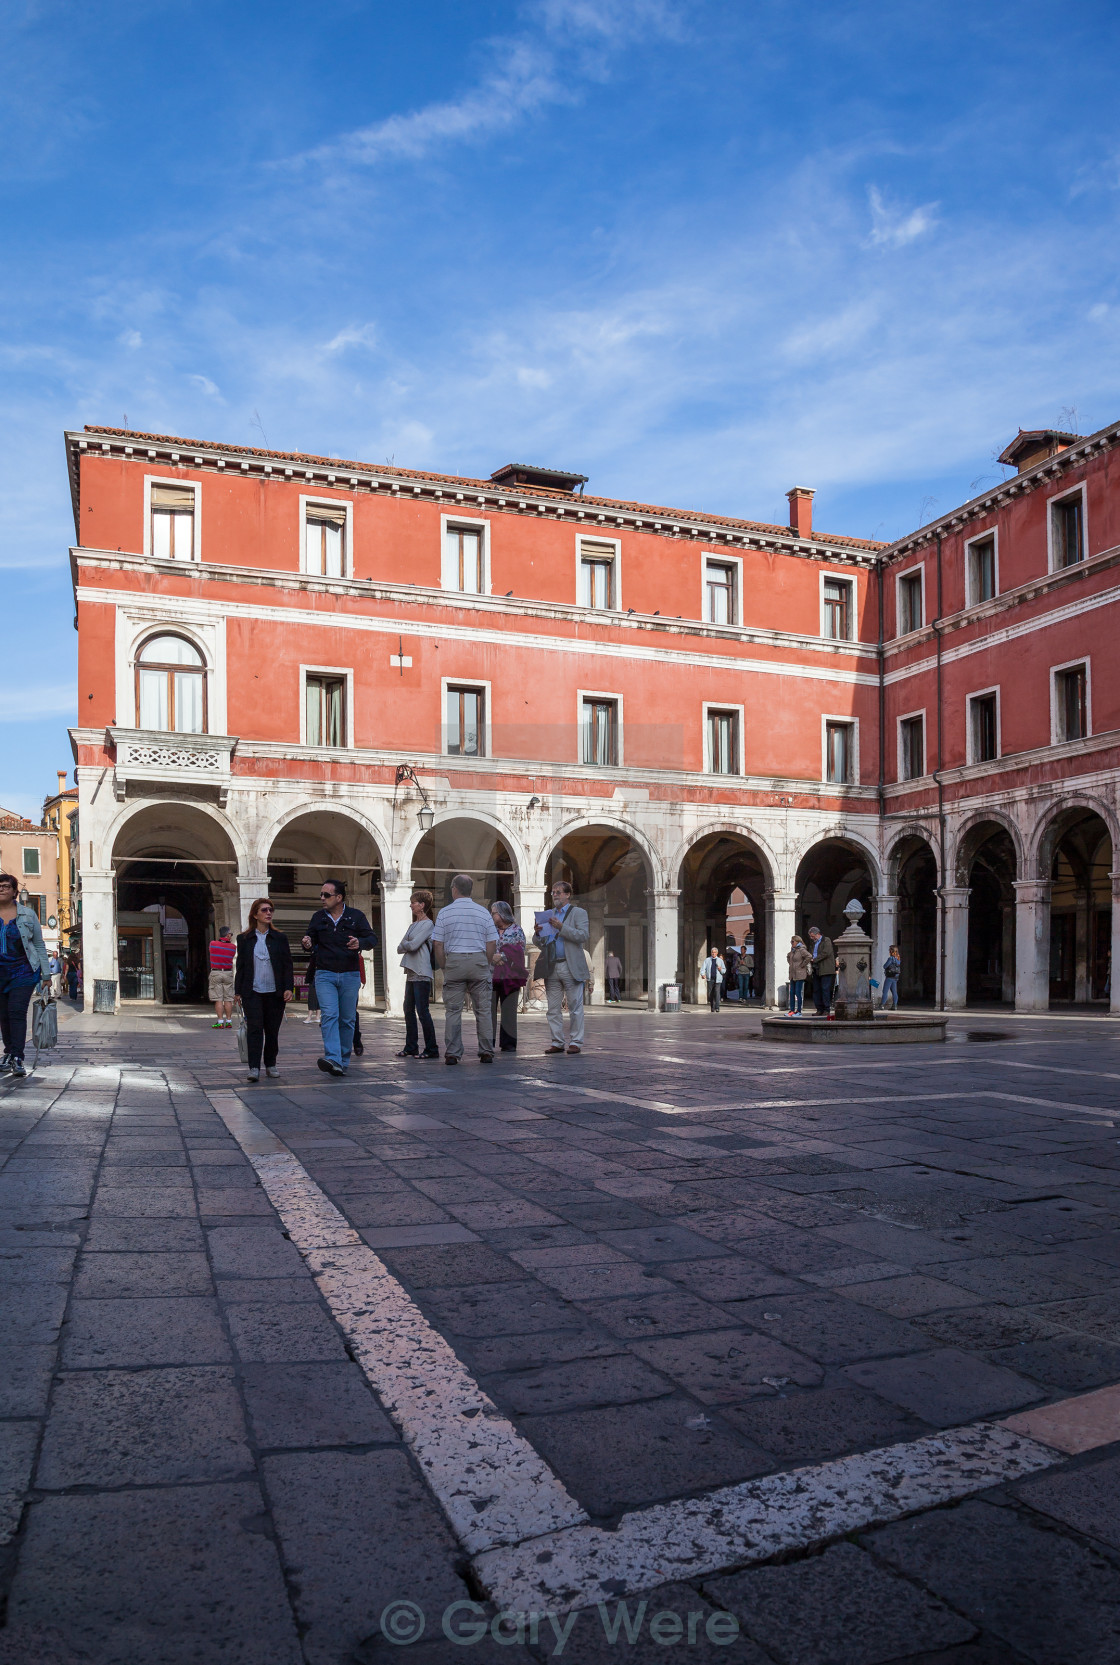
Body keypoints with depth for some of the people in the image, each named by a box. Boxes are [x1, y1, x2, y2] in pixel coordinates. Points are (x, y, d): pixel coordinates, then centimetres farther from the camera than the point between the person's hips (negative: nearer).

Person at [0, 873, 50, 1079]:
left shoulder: (27, 914, 5)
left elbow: (39, 945, 9)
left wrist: (46, 974, 5)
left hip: (23, 971, -2)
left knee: (17, 1012, -13)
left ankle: (17, 1058, -16)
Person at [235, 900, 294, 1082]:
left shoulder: (280, 938, 7)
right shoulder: (244, 939, 7)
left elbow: (287, 965, 6)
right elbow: (240, 966, 10)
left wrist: (288, 988, -4)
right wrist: (238, 992, 6)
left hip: (275, 992, 1)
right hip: (252, 993, -1)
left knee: (272, 1030, 7)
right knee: (255, 1028, -11)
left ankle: (270, 1065, 21)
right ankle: (254, 1068, -12)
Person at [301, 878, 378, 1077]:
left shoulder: (356, 916, 3)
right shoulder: (318, 917, 9)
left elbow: (372, 939, 2)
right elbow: (311, 941, 15)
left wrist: (360, 943, -20)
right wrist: (308, 945, -10)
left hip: (350, 976, 0)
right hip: (325, 975, 0)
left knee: (347, 1020, 4)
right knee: (329, 1016, -16)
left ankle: (343, 1061, 14)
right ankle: (332, 1059, -26)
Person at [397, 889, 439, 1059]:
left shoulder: (428, 924, -7)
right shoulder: (413, 925, 20)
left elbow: (414, 945, -16)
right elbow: (400, 948, 15)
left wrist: (404, 945, 3)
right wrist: (407, 946, -4)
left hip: (422, 974, -9)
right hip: (411, 973, 9)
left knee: (422, 1011, -8)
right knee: (409, 1010, 11)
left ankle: (432, 1049, -3)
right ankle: (411, 1047, 19)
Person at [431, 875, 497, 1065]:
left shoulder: (444, 912, 0)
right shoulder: (483, 912, 4)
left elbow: (438, 945, -2)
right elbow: (492, 943, 2)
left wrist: (444, 967, 8)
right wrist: (486, 965, 12)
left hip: (454, 960, -1)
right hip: (479, 960, 1)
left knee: (453, 1010, 3)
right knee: (483, 1009, 5)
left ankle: (452, 1053, 2)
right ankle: (486, 1052, 6)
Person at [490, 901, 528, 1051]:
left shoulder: (516, 930, 6)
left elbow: (519, 949, -6)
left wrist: (502, 956, -13)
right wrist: (492, 957, -11)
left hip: (510, 975, -2)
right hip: (490, 975, 2)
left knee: (509, 1010, 2)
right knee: (489, 1009, -1)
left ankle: (508, 1043, 8)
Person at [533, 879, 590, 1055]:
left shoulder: (578, 913, 4)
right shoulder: (548, 915, 18)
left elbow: (584, 936, -11)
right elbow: (538, 943, 19)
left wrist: (561, 927, -17)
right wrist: (538, 933, -3)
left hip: (571, 967, -5)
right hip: (551, 967, 5)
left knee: (575, 1007, -2)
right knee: (553, 1008, 5)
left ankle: (575, 1042, 4)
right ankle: (557, 1042, 12)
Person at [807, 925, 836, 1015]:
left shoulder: (826, 940, -3)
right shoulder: (813, 943, 20)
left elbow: (826, 953, -14)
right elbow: (810, 953, 28)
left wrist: (814, 959, -12)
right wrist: (810, 956, 3)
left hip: (825, 970, -7)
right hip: (816, 970, 7)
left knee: (825, 989, -8)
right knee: (816, 990, 5)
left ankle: (827, 1010, -3)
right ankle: (819, 1009, 11)